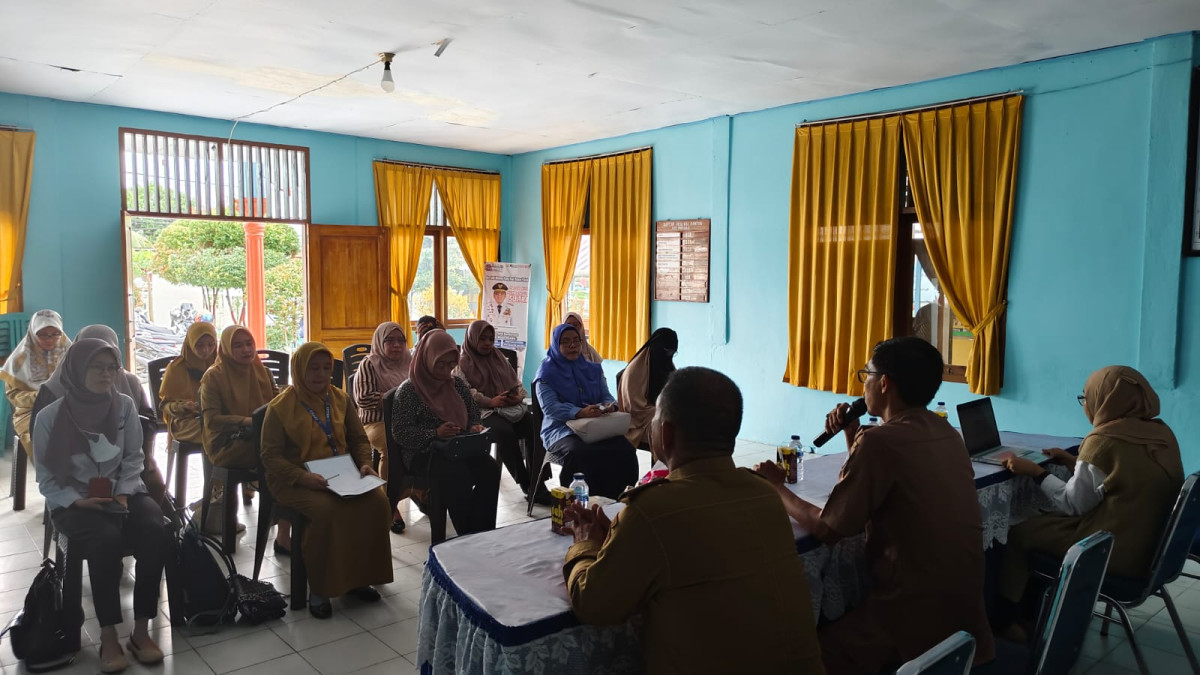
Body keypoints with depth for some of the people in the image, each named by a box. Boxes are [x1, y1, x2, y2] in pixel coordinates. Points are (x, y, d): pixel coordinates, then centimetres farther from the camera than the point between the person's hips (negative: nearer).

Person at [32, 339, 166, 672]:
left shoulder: (124, 405, -2)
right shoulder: (50, 417, -7)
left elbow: (133, 458, 4)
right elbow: (46, 477, -2)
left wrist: (123, 494, -10)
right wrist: (77, 501, -17)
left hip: (123, 493, 2)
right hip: (73, 502, -2)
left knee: (154, 531, -28)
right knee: (106, 539, -34)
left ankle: (141, 629, -16)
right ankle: (108, 636, -20)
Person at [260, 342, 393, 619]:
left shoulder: (340, 399, 9)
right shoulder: (280, 407, -5)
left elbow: (359, 439, 15)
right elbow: (271, 456, -7)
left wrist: (364, 463, -6)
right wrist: (303, 477, -23)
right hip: (295, 480, -4)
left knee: (377, 500, -23)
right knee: (327, 510, -35)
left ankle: (358, 576, -6)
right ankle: (320, 588, -16)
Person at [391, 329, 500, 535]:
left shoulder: (458, 385, 13)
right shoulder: (409, 390, -3)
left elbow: (474, 415, 21)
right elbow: (400, 432, -9)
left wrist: (475, 427, -4)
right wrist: (435, 434, -23)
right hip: (423, 454, -5)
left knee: (490, 469, -26)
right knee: (457, 476, -35)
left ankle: (484, 534, -19)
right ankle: (468, 538, -19)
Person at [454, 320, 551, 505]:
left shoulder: (500, 358, 24)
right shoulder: (463, 363, 9)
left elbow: (517, 383, 21)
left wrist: (519, 396, -3)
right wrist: (490, 401, -18)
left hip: (513, 407, 5)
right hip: (484, 412, -4)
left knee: (536, 428, -28)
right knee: (506, 432, -37)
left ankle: (537, 483, -26)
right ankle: (526, 485, -27)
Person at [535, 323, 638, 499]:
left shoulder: (593, 369, 18)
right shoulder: (547, 371, 1)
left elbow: (606, 395, 14)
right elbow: (549, 407, -11)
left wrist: (609, 405, -13)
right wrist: (580, 413, -28)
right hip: (561, 429, -4)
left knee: (625, 449, -25)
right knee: (581, 455, -38)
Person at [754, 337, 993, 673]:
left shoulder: (880, 441, -21)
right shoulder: (946, 433, 7)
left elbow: (826, 529, -15)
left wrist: (777, 488, -1)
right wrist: (852, 435, 11)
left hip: (916, 614, -8)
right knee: (842, 623, 24)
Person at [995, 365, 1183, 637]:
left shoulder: (1105, 440, -22)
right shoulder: (1162, 432, 2)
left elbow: (1072, 504, -15)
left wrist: (1035, 471, -5)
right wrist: (1075, 462, 17)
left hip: (1117, 552, -9)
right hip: (1152, 545, 9)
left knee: (1018, 533, 7)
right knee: (1043, 521, 22)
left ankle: (1003, 619, 21)